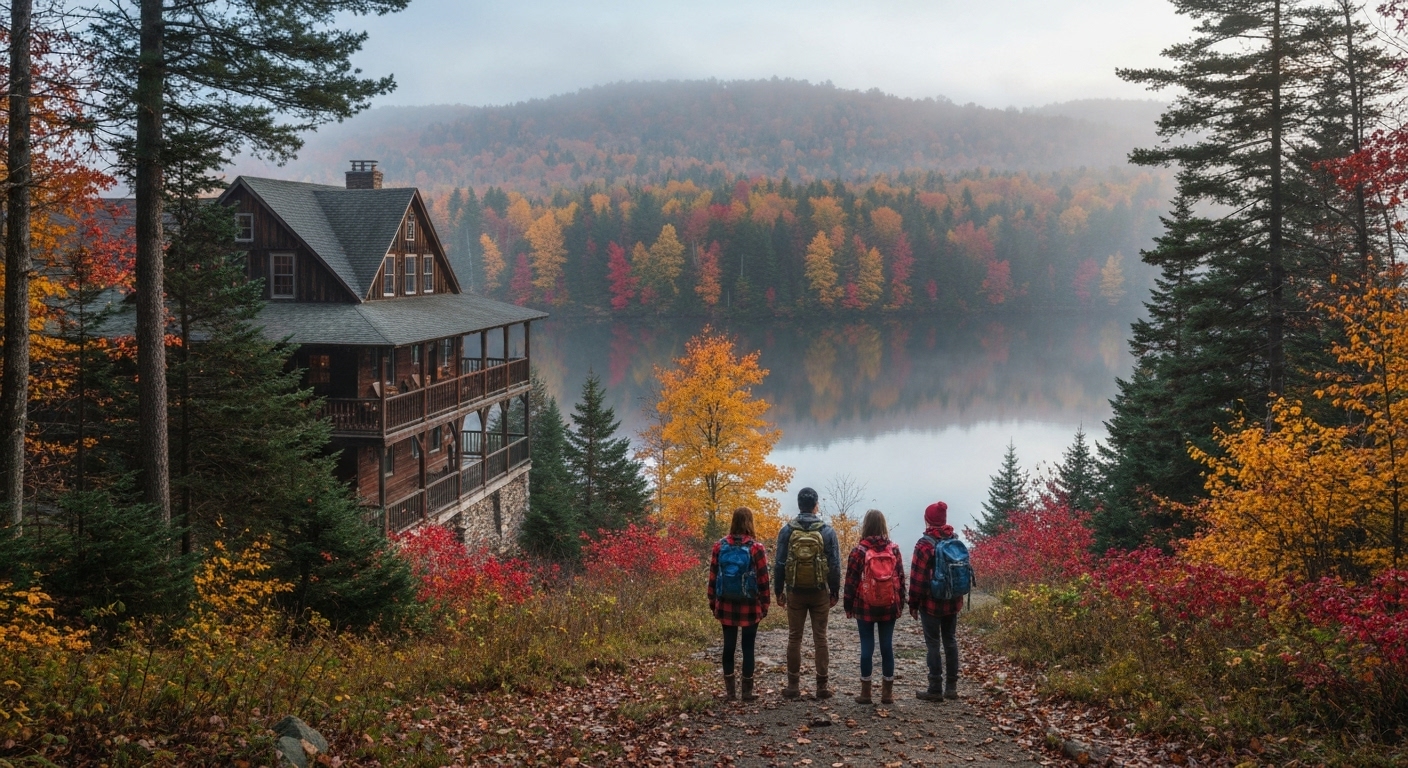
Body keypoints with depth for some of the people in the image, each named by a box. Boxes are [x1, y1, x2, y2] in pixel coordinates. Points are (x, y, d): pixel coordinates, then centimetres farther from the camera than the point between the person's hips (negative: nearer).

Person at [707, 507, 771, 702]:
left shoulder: (720, 545, -1)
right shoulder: (756, 547, -10)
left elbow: (713, 576, 3)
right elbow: (763, 579, -8)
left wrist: (713, 601, 12)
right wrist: (765, 604, 1)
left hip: (726, 604, 3)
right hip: (750, 605, -3)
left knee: (729, 645, 9)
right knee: (748, 647, 5)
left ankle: (729, 690, 12)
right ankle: (747, 691, 9)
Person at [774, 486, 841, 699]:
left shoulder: (787, 530, -3)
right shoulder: (827, 531, -5)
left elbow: (780, 564, -2)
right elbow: (835, 565, -3)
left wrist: (779, 591, 8)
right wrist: (835, 592, 7)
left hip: (795, 592, 1)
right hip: (820, 593, 0)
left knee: (794, 637, 7)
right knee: (820, 638, 5)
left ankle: (793, 685, 8)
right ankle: (822, 685, 6)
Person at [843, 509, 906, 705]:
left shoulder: (859, 551, -8)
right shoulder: (894, 550, 0)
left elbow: (851, 581, -5)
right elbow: (900, 579, 4)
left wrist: (848, 606, 3)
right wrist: (900, 604, 13)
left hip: (865, 607, -2)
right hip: (889, 607, 2)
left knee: (867, 647, 2)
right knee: (887, 646, 6)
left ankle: (866, 692, 5)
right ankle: (887, 692, 10)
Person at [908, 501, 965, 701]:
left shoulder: (925, 544, -13)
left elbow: (917, 577, -14)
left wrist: (913, 604, -6)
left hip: (931, 602, -6)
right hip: (952, 602, 6)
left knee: (933, 644, -1)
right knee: (950, 641, 12)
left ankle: (935, 689, 0)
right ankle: (951, 687, 17)